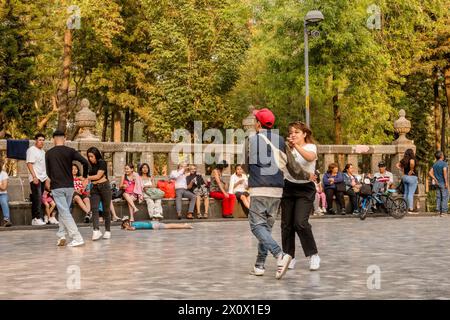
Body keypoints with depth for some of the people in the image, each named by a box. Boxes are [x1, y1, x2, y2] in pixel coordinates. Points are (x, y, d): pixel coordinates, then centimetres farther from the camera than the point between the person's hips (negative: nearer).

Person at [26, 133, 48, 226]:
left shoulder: (42, 151, 19)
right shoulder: (32, 150, -6)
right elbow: (29, 164, -14)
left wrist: (47, 177, 19)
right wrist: (34, 176, -21)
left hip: (43, 178, 8)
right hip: (35, 178, -8)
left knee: (38, 199, 8)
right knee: (37, 199, -12)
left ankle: (34, 219, 11)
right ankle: (38, 218, -15)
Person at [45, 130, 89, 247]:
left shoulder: (49, 153, 2)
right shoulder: (70, 151, 0)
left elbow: (48, 171, 11)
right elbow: (85, 162, -12)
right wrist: (85, 177, 3)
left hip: (56, 187, -2)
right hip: (69, 186, 2)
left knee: (65, 212, -5)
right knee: (63, 211, 18)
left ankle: (77, 238, -13)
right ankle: (61, 236, 13)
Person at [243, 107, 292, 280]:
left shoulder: (252, 140, -1)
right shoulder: (280, 140, 8)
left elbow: (247, 167, 9)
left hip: (259, 189, -4)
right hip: (277, 189, 4)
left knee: (257, 225, -4)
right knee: (267, 226, 13)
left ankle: (280, 255, -24)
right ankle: (260, 264, 14)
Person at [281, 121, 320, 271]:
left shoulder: (311, 147, -3)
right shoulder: (288, 148, 12)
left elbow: (310, 157, -27)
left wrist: (296, 146, -39)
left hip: (305, 189, -4)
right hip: (288, 187, 5)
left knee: (300, 223, -16)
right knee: (286, 224, 3)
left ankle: (313, 255, -1)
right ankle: (289, 256, 16)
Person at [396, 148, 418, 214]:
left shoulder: (404, 160, 9)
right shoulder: (412, 159, -13)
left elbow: (397, 165, 18)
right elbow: (412, 163, -35)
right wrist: (411, 170, -21)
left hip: (405, 177, 8)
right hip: (412, 177, -8)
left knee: (406, 193, 13)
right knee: (411, 193, -8)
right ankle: (411, 209, -10)